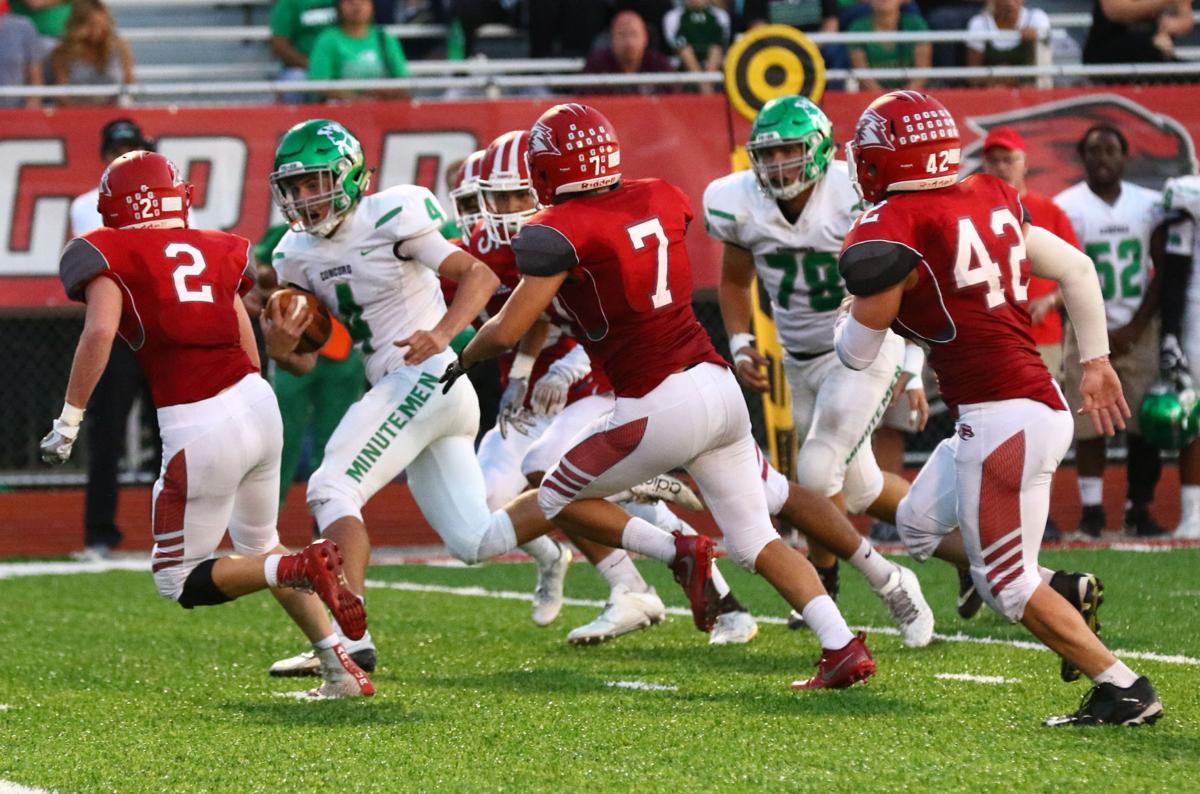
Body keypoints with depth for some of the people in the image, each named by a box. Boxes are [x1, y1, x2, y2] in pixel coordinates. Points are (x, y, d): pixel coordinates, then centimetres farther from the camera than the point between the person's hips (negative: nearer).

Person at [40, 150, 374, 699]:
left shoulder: (110, 254, 1)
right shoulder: (215, 251, 16)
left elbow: (100, 332, -16)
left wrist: (69, 421, -10)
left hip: (199, 429, -6)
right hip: (259, 405, 6)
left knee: (182, 583, 8)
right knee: (259, 547, 29)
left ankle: (305, 567, -16)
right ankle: (340, 668, 18)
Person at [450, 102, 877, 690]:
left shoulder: (561, 231, -10)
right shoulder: (662, 200, 9)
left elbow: (506, 332, -13)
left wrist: (462, 360, 9)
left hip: (661, 409, -7)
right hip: (720, 385, 7)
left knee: (557, 501, 15)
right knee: (755, 541, 13)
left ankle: (676, 552, -1)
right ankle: (844, 647, -1)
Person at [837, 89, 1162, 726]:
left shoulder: (888, 230, -13)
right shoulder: (988, 199, 10)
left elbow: (858, 351, -7)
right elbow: (1076, 268, 14)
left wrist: (852, 308, 15)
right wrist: (1095, 362, 22)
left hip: (1003, 419, -9)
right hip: (1038, 402, 9)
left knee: (1007, 585, -1)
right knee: (922, 524, 22)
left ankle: (1123, 690, -2)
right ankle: (1064, 591, 14)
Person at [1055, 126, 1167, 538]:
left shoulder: (1149, 205, 5)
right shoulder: (1067, 207, -3)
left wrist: (1134, 328, -5)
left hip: (1138, 332, 2)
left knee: (1145, 426, -2)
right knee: (1087, 427, -2)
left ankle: (1139, 509, 5)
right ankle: (1092, 510, 6)